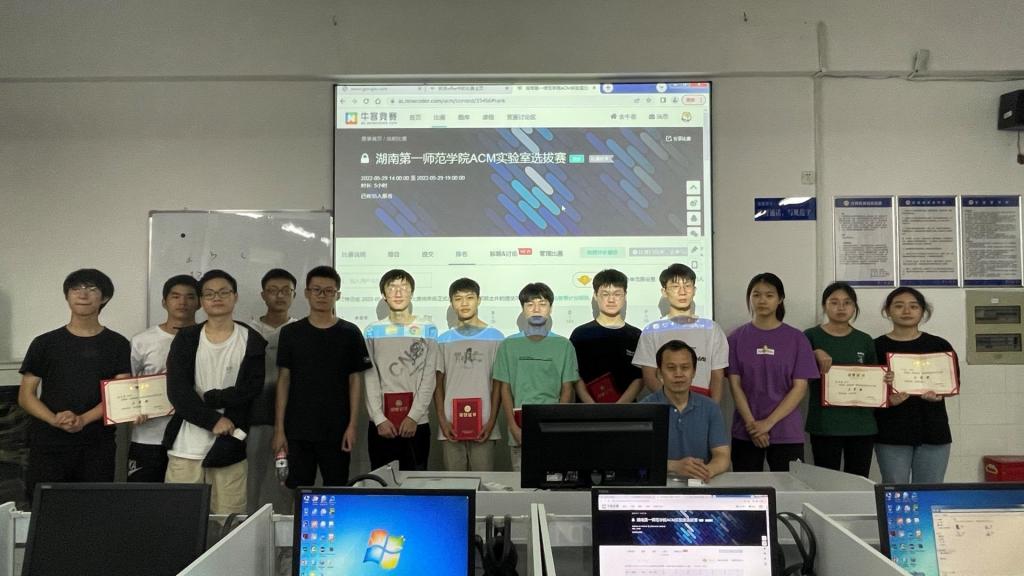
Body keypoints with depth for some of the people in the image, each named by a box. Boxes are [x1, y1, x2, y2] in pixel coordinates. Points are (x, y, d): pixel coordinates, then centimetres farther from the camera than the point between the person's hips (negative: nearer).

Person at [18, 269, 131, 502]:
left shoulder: (117, 344, 6)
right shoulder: (45, 343, 8)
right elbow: (25, 396, 5)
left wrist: (83, 419, -15)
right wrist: (55, 420, -13)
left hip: (98, 448, 0)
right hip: (48, 447, 1)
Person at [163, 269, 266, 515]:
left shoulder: (252, 341, 3)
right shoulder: (185, 339, 6)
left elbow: (251, 390, -7)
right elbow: (177, 392, -5)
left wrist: (208, 398, -11)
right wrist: (213, 420, -13)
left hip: (230, 447, -1)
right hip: (186, 448, 1)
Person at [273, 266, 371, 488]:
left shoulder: (350, 333, 2)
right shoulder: (291, 333, 4)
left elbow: (355, 381, 2)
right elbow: (283, 380, 4)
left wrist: (352, 425, -6)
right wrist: (279, 428, -1)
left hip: (337, 431, -1)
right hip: (297, 431, 1)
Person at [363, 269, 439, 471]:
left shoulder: (428, 330, 5)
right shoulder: (373, 331, 7)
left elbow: (429, 379, -2)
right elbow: (370, 379, 1)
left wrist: (413, 416, -12)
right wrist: (379, 419, -10)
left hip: (417, 423, 0)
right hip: (382, 424, 1)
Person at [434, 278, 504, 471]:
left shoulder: (495, 337, 3)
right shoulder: (444, 340, 9)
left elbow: (498, 383, 2)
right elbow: (438, 384, 9)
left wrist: (492, 421, -6)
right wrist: (442, 421, -2)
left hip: (483, 426, -2)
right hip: (450, 426, 2)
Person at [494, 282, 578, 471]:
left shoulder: (563, 345, 5)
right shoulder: (509, 345, 6)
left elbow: (567, 390, 5)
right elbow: (505, 390, 6)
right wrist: (514, 428, -5)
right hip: (520, 431, 0)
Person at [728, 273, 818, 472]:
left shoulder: (796, 339, 1)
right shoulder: (737, 338, 3)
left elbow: (800, 387, -3)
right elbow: (735, 385, 0)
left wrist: (768, 423, -11)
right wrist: (751, 424, -11)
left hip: (787, 433, 0)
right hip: (745, 433, 1)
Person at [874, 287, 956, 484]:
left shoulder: (939, 346, 7)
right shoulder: (877, 347, 1)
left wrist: (938, 392, -15)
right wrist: (887, 400, -20)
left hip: (933, 430, 2)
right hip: (892, 432, -2)